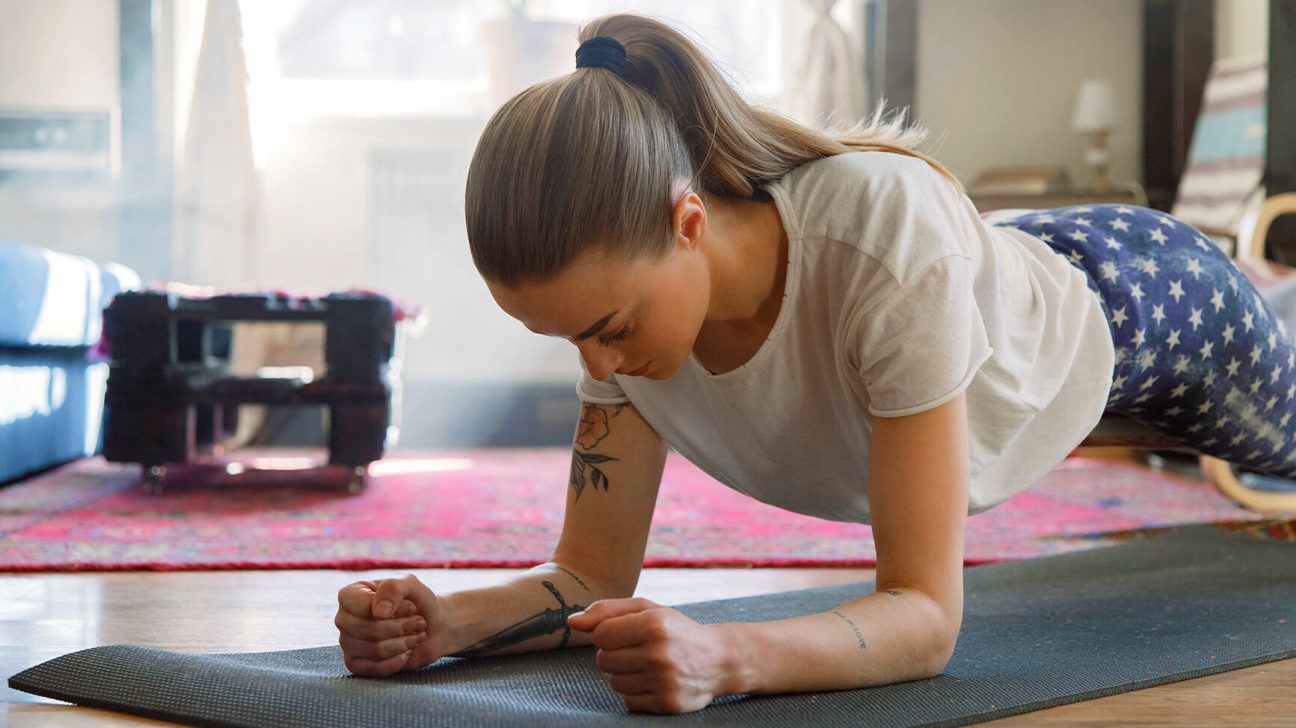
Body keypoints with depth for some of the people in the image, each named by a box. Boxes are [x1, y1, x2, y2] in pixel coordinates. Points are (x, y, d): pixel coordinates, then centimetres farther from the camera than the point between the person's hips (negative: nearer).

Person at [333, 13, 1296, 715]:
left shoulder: (890, 236, -50)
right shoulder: (626, 285, -33)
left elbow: (928, 615, -47)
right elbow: (594, 578, -25)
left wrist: (721, 657, -66)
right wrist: (446, 622, -46)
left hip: (1135, 298, -4)